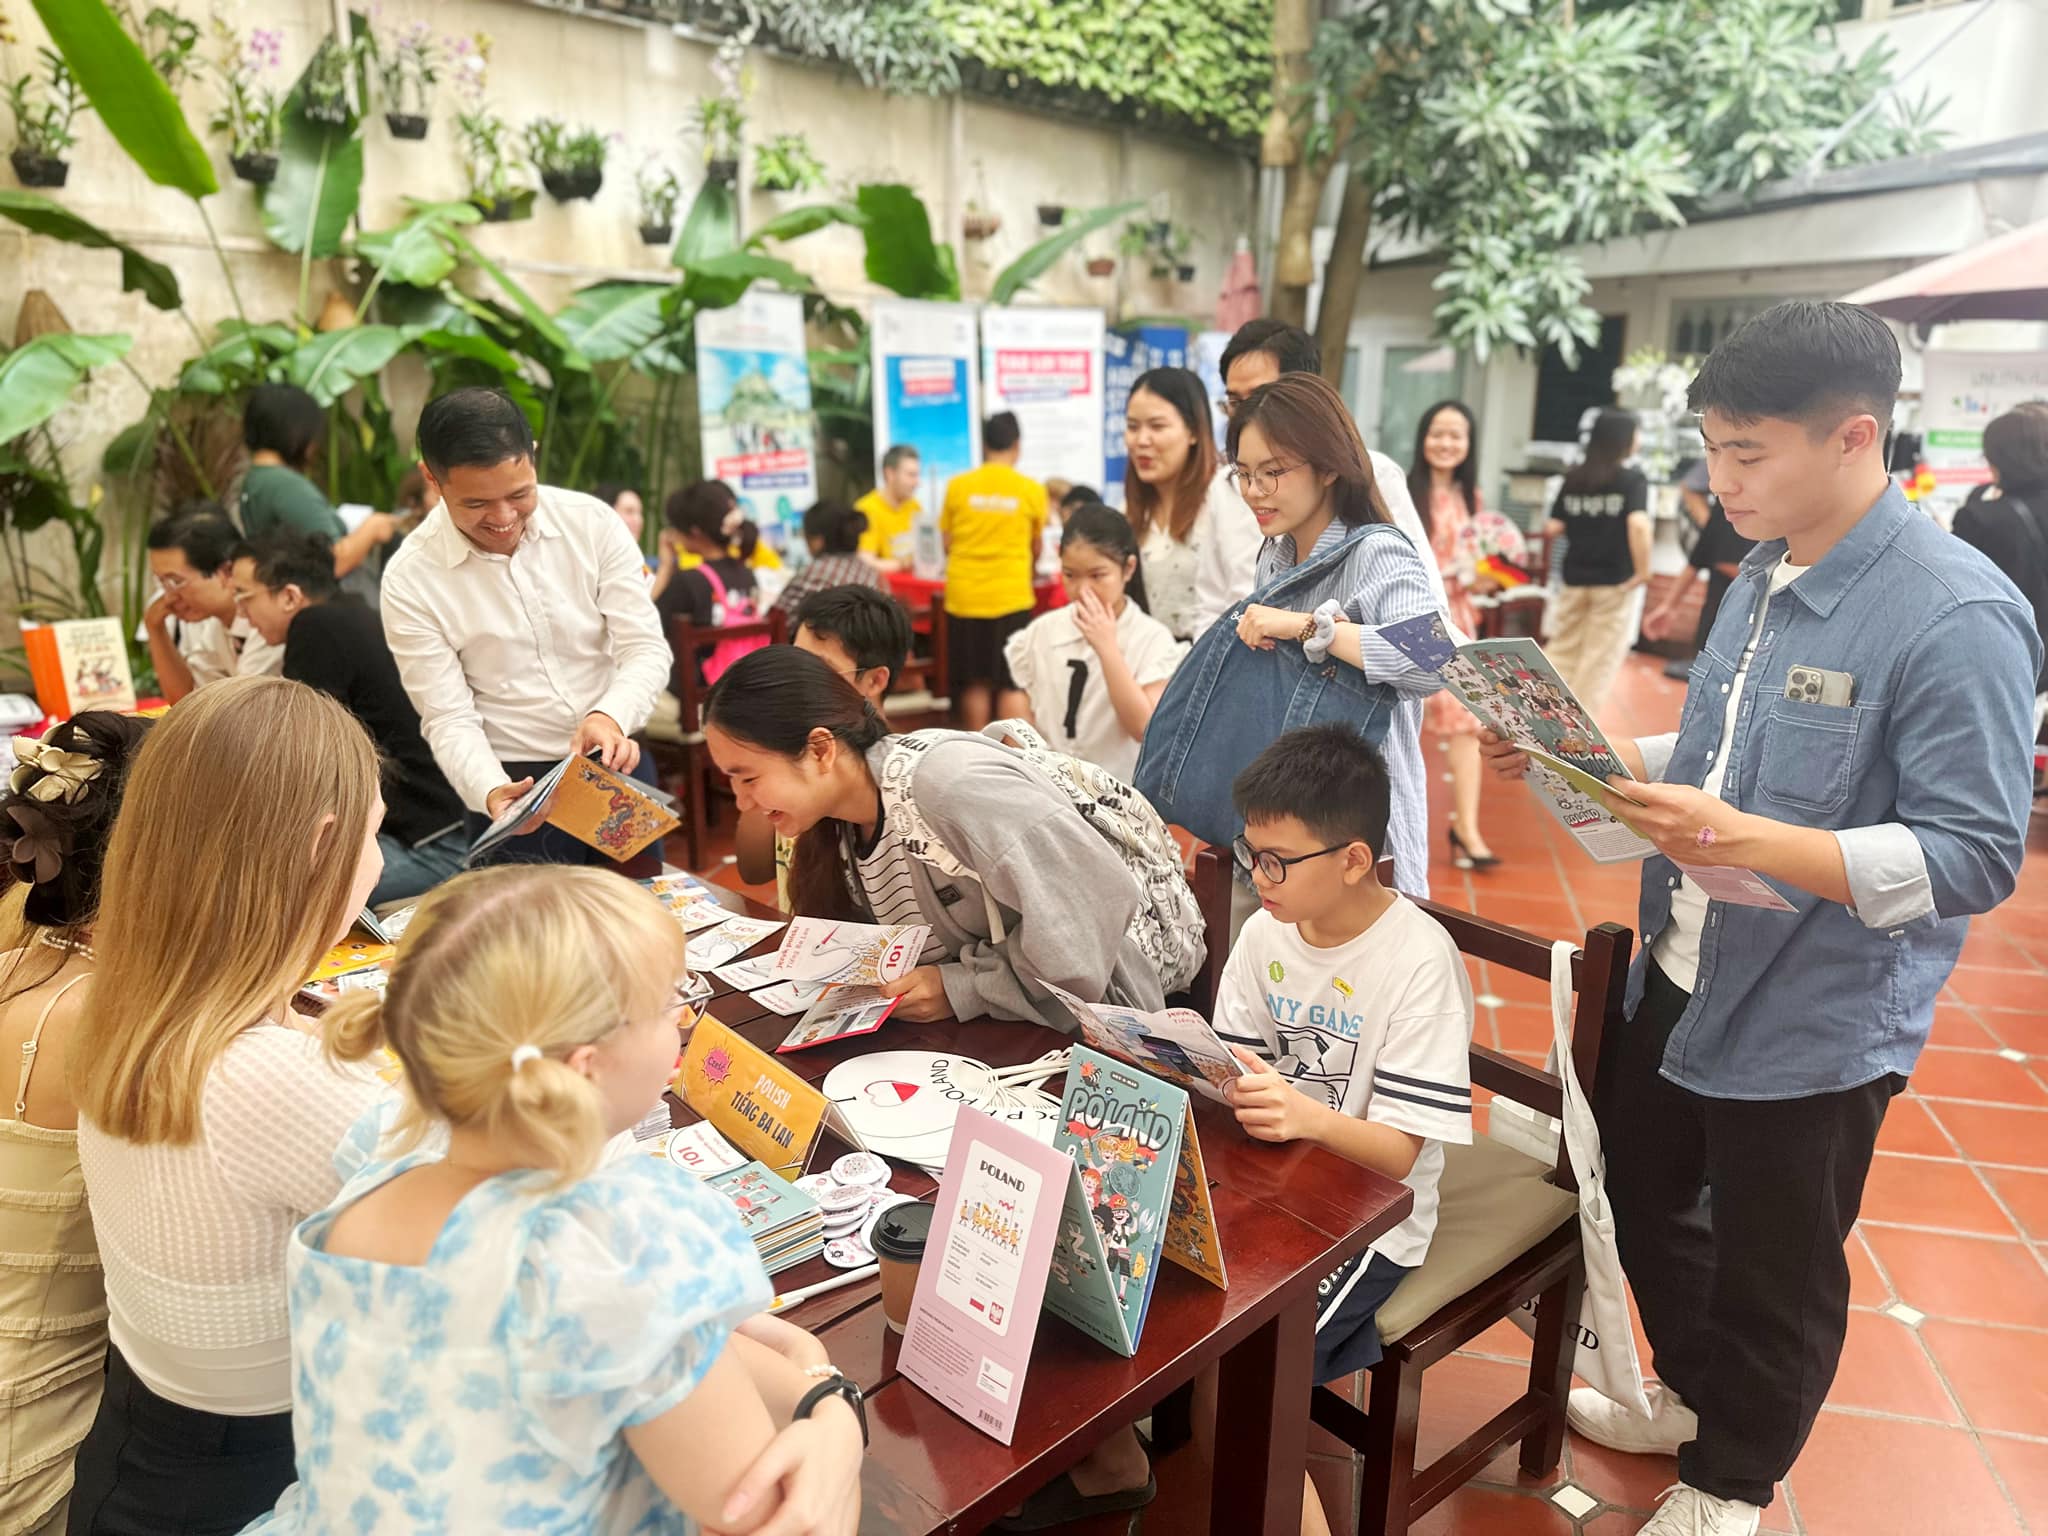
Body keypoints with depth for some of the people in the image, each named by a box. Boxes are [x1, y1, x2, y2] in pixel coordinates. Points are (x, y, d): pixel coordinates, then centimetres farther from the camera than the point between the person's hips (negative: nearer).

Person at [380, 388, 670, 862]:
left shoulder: (593, 522, -9)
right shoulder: (410, 579, -12)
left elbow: (647, 649, -10)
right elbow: (449, 720, -11)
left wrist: (611, 716, -31)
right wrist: (491, 792, -31)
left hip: (616, 768, 2)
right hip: (515, 785, -2)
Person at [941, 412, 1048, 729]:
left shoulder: (958, 486, 0)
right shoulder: (1031, 490, -2)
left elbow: (947, 544, 8)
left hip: (964, 595, 2)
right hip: (1011, 596, -2)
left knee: (974, 682, 12)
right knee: (1013, 684, 3)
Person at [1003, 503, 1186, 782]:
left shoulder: (1152, 639, -3)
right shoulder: (1041, 631, 6)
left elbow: (1144, 729, -12)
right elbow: (1026, 721, 13)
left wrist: (1107, 647, -13)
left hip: (1120, 789, -2)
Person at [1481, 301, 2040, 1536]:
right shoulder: (1768, 574, 3)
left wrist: (1745, 843, -33)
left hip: (1816, 1023, -8)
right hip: (1686, 976, 8)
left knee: (1774, 1278, 14)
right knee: (1639, 1199, 24)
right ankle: (1696, 1395, 50)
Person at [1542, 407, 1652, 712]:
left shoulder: (1573, 478, 3)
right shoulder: (1633, 479, -9)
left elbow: (1552, 529, 0)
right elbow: (1638, 524, -25)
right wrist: (1643, 571, -17)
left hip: (1574, 579, 4)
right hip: (1614, 581, -4)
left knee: (1561, 652, 15)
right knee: (1600, 660, 7)